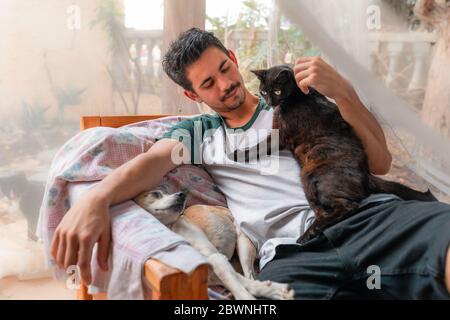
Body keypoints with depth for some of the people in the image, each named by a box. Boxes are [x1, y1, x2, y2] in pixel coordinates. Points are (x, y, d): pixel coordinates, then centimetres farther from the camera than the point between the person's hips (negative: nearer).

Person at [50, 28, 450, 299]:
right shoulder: (199, 132, 25)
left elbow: (380, 163, 17)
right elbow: (155, 160, 2)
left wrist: (343, 91, 3)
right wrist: (95, 199, -19)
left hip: (362, 216, 1)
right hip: (291, 254, 0)